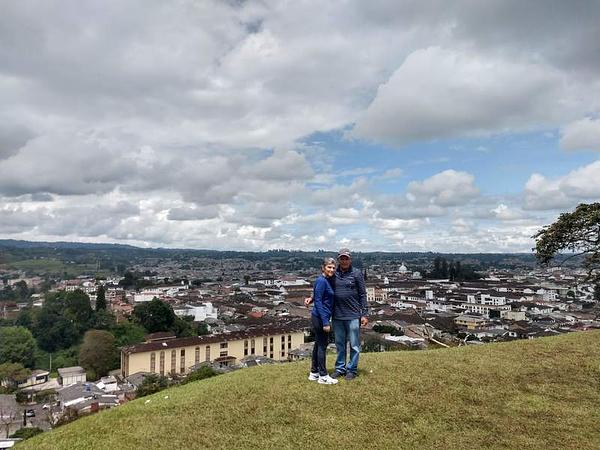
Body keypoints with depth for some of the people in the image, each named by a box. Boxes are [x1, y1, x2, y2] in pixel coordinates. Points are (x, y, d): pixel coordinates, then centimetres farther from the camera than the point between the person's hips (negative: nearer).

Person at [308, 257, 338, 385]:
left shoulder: (328, 280, 9)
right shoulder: (321, 281, -17)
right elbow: (318, 302, -19)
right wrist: (325, 322, -20)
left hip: (321, 317, 9)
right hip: (320, 317, -9)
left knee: (319, 344, 14)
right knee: (322, 345, -1)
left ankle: (314, 373, 24)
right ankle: (323, 376, 9)